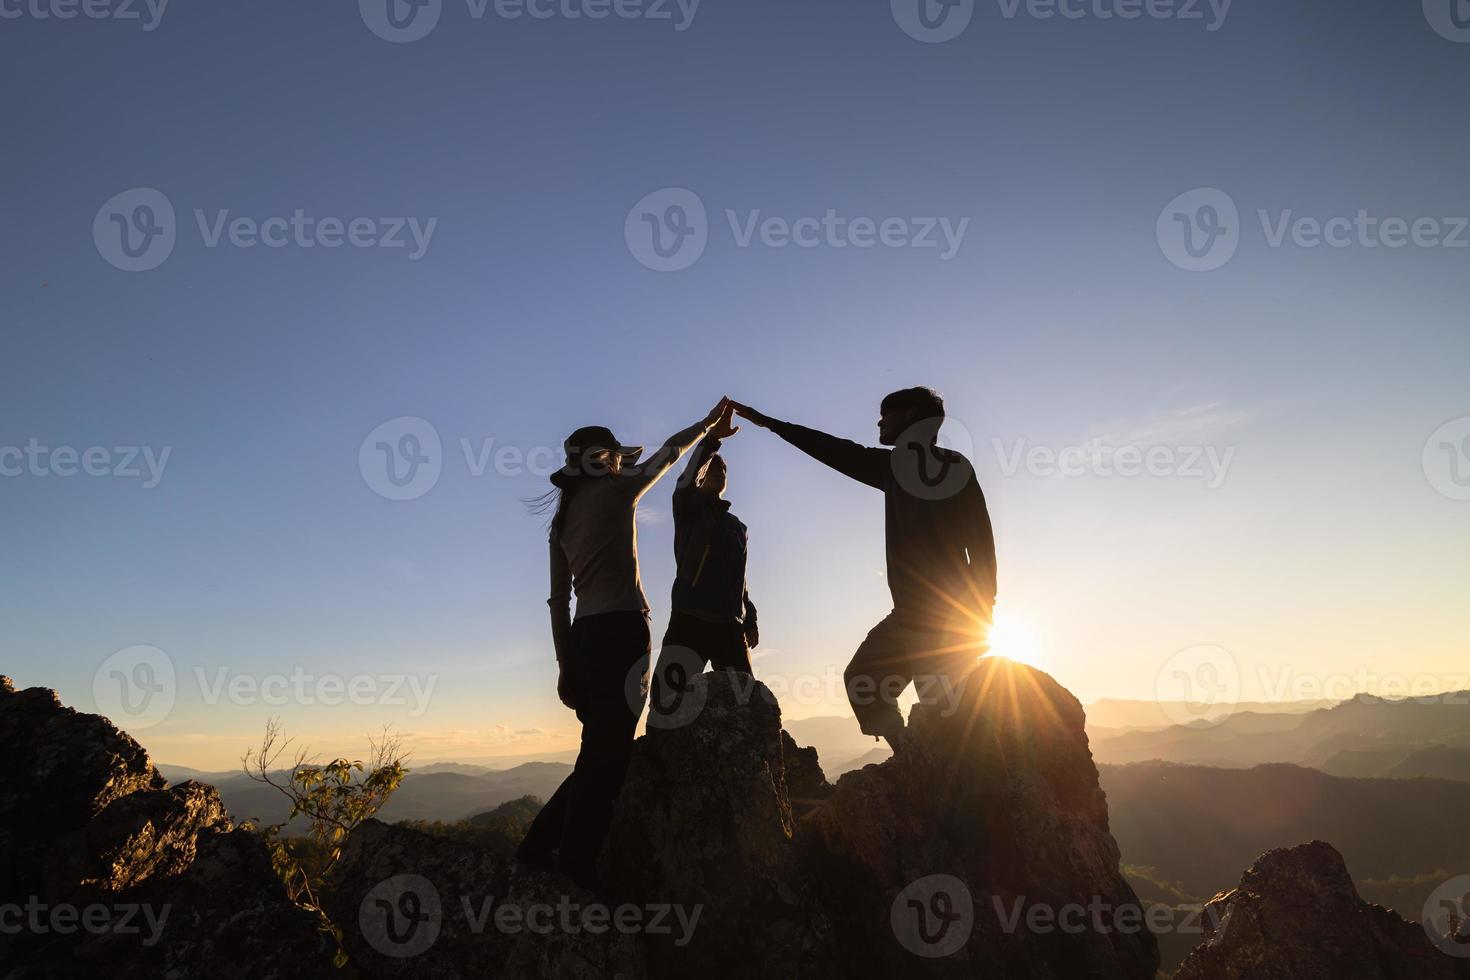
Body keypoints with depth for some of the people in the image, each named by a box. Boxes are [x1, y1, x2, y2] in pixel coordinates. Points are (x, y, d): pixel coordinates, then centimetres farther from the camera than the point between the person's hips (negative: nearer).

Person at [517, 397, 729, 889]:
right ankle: (574, 871, -7)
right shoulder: (616, 490, 2)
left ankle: (539, 848, 16)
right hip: (622, 627, -8)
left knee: (601, 754, 14)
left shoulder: (562, 519, 19)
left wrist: (565, 663, 17)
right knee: (605, 757, -7)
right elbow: (670, 451, 15)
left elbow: (558, 599, 16)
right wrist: (708, 423, 30)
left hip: (584, 636, 8)